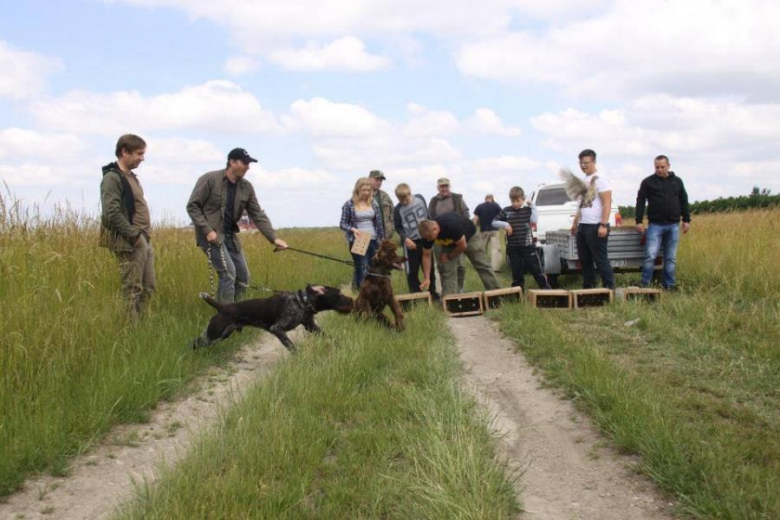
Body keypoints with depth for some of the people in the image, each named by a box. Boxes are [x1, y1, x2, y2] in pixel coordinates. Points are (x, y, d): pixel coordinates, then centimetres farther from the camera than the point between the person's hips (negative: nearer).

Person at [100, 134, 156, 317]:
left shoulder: (131, 176, 18)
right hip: (130, 243, -9)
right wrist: (134, 235, -18)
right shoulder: (112, 178, -11)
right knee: (132, 290, -5)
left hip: (144, 240, 9)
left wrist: (145, 235, 13)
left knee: (148, 287, 12)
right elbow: (112, 213, -20)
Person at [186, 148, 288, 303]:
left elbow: (258, 215, 3)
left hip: (230, 236, 7)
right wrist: (207, 230, -19)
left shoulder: (247, 187, 4)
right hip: (211, 235, -7)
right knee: (228, 272, -19)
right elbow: (192, 206, -9)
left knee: (243, 277, 4)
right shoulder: (209, 179, -11)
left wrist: (273, 238, -9)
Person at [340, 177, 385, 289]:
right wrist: (352, 229, -19)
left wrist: (381, 239, 9)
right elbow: (343, 224, 0)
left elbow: (379, 223, 11)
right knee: (362, 270, -8)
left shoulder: (373, 203, 7)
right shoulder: (349, 204, -4)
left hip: (372, 240, 4)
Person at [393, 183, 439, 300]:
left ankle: (433, 292, 24)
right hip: (411, 242, -3)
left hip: (425, 239, 3)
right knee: (412, 271, -1)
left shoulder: (420, 199, -5)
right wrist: (405, 239, -17)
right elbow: (398, 227, -5)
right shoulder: (398, 209, -14)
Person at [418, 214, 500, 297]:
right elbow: (426, 256, -15)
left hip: (469, 235, -4)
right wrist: (427, 278, -20)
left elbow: (463, 245, -31)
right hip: (449, 244, 4)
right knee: (447, 269, -9)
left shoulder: (452, 225, -45)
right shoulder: (427, 233, -26)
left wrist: (449, 257, -18)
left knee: (482, 265, -5)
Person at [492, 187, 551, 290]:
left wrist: (532, 206, -11)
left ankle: (546, 289, 10)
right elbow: (494, 222, 4)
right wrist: (504, 225, -12)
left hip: (528, 245, -1)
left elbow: (534, 220, -16)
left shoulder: (527, 210, 2)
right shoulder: (506, 211, 1)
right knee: (516, 271, 9)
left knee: (536, 268, 2)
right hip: (513, 247, 1)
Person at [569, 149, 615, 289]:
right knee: (584, 259, 10)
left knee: (600, 259, -7)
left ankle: (609, 287, -2)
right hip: (582, 226, 8)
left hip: (596, 226, -8)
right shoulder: (583, 181, 17)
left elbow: (607, 204, -14)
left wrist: (603, 225, -21)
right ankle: (588, 287, 18)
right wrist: (575, 223, 24)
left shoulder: (600, 180, -8)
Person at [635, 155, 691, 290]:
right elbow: (640, 201, 1)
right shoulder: (648, 182, 2)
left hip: (673, 225, 3)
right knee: (650, 256, -11)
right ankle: (645, 286, -5)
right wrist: (639, 221, -6)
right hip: (655, 225, -3)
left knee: (671, 258, 6)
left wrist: (686, 220, 9)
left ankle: (669, 286, 13)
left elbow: (684, 201, 14)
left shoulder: (677, 181, 10)